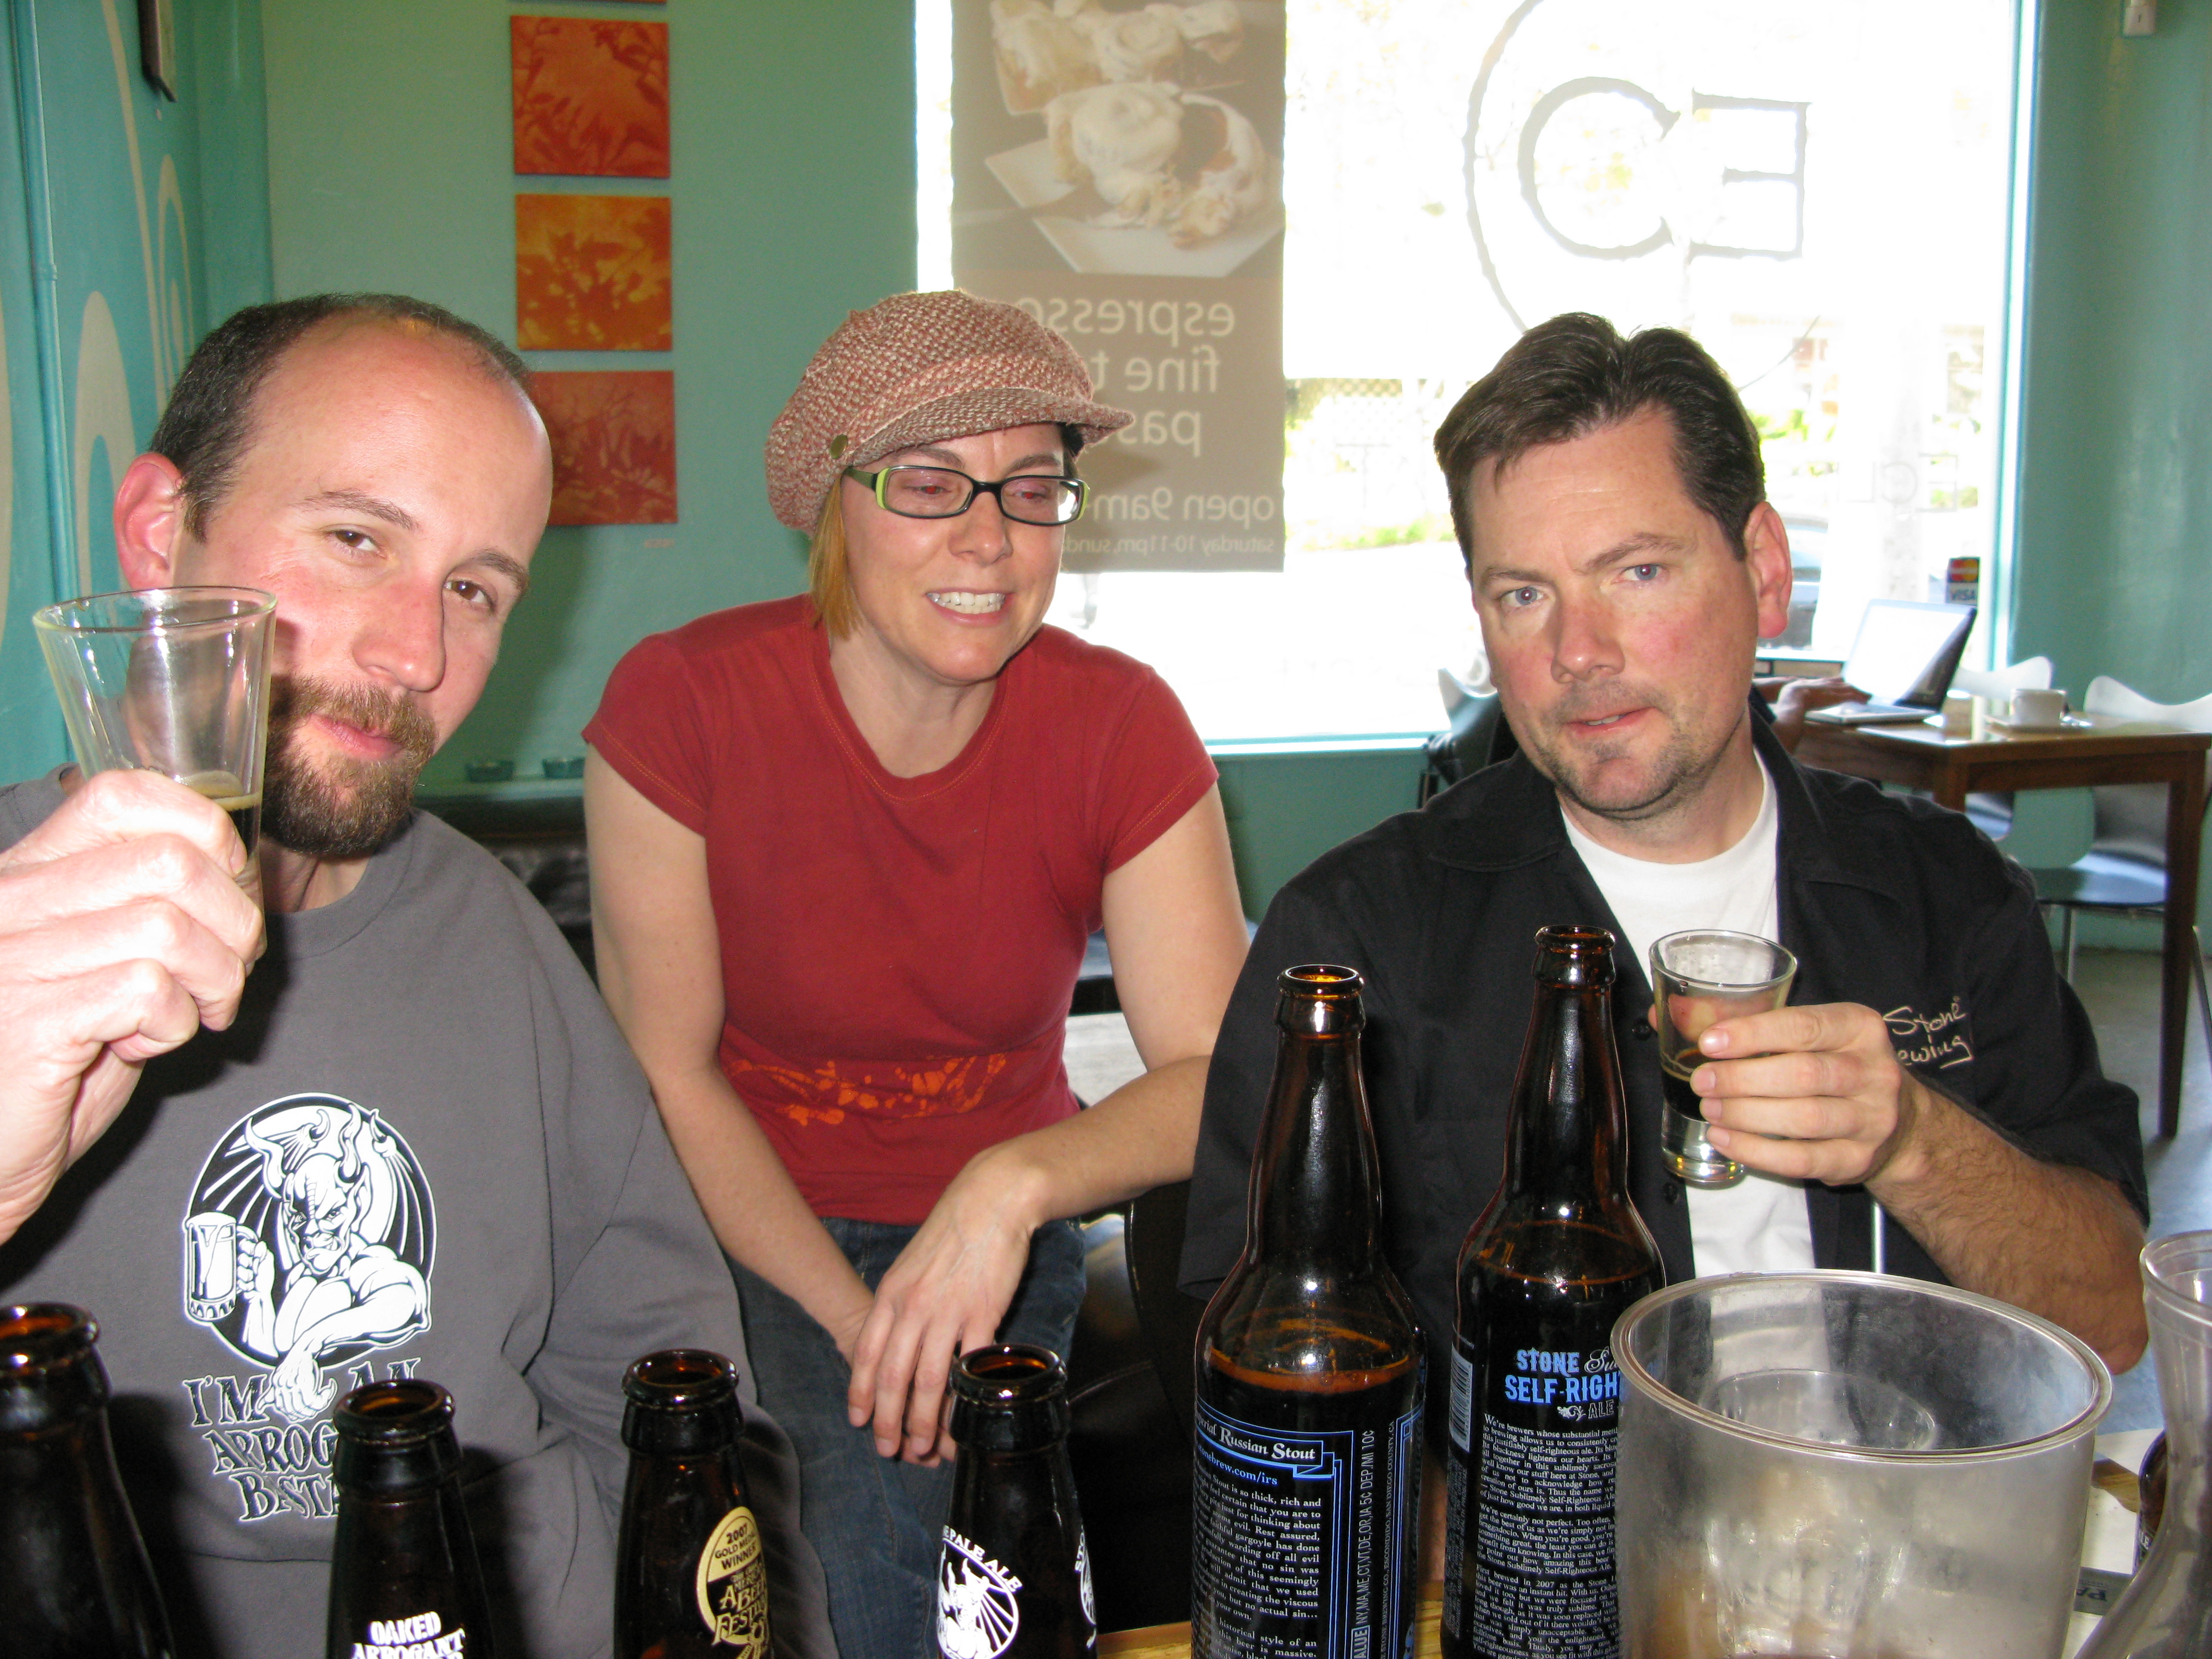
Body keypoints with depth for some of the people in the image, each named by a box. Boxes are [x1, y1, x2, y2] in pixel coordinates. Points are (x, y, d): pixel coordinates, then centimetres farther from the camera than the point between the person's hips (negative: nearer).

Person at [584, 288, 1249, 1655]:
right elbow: (670, 1074, -10)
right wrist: (861, 1321, -18)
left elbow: (1218, 1072, -14)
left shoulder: (1121, 724, -10)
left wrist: (1015, 1185, -33)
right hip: (753, 1226, -1)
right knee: (870, 1504, -25)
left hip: (1014, 1220, 1)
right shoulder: (682, 701, -14)